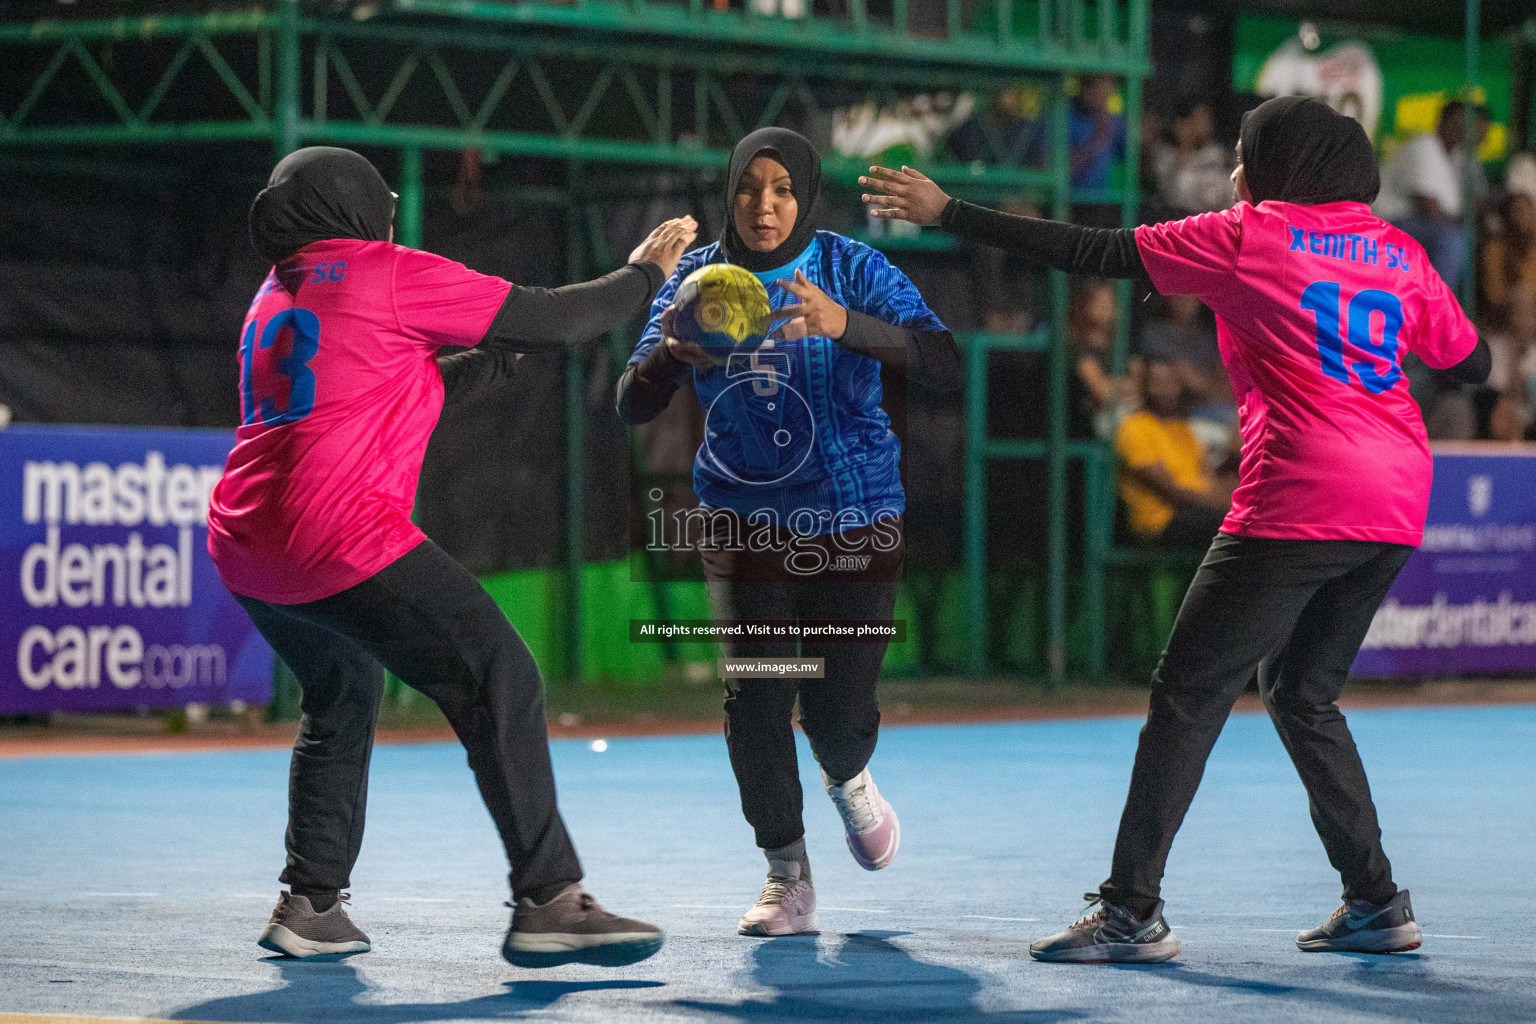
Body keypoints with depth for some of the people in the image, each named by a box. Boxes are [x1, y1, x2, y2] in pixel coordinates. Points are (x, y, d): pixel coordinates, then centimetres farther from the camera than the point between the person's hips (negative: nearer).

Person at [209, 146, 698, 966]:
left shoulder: (275, 298, 24)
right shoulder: (390, 273, 1)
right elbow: (547, 321, 2)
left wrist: (510, 351, 30)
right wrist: (645, 274, 16)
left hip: (242, 548, 9)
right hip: (343, 542, -8)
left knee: (342, 697, 29)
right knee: (501, 683, -7)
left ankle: (310, 905, 24)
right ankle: (546, 901, -15)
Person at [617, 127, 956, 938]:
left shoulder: (852, 270, -11)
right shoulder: (698, 277, -4)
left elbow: (943, 365, -24)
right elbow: (632, 406, -8)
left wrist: (843, 325, -41)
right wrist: (674, 354, -31)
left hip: (853, 518, -1)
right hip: (744, 520, 1)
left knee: (839, 708, -4)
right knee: (754, 690, -13)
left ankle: (847, 779, 35)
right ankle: (785, 872, 5)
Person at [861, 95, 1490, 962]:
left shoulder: (1250, 236, 1)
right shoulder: (1400, 251, 15)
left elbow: (1093, 254, 0)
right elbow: (1472, 362, 23)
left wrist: (949, 213, 4)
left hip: (1299, 500, -7)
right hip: (1396, 507, 7)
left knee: (1189, 693, -2)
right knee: (1302, 692, 20)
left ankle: (1132, 911, -6)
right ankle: (1376, 901, 17)